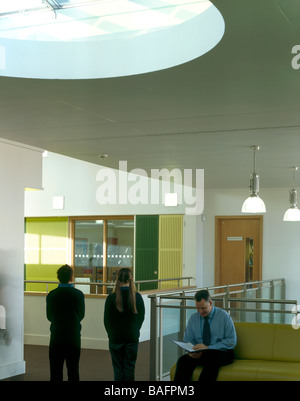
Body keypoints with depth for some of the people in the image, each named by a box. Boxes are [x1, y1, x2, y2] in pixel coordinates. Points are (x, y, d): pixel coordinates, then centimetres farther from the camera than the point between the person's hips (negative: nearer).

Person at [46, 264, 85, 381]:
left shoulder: (51, 295, -7)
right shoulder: (79, 294, -9)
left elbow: (49, 316, 2)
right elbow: (81, 315, 1)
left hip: (56, 335, 0)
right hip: (74, 336, 0)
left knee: (55, 371, 7)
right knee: (73, 369, 9)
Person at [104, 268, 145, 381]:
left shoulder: (112, 297, -11)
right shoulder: (137, 297, -6)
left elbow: (107, 320, -4)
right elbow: (141, 317, 4)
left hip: (115, 338, -1)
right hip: (132, 337, 1)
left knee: (118, 368, 8)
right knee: (130, 367, 10)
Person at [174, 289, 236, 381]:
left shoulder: (224, 316, -1)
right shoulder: (193, 318, 10)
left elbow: (232, 341, -7)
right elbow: (188, 341, 11)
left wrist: (208, 348, -16)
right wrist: (191, 351, -14)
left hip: (221, 353, -3)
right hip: (199, 354, 3)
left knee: (211, 358, -39)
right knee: (183, 360, -29)